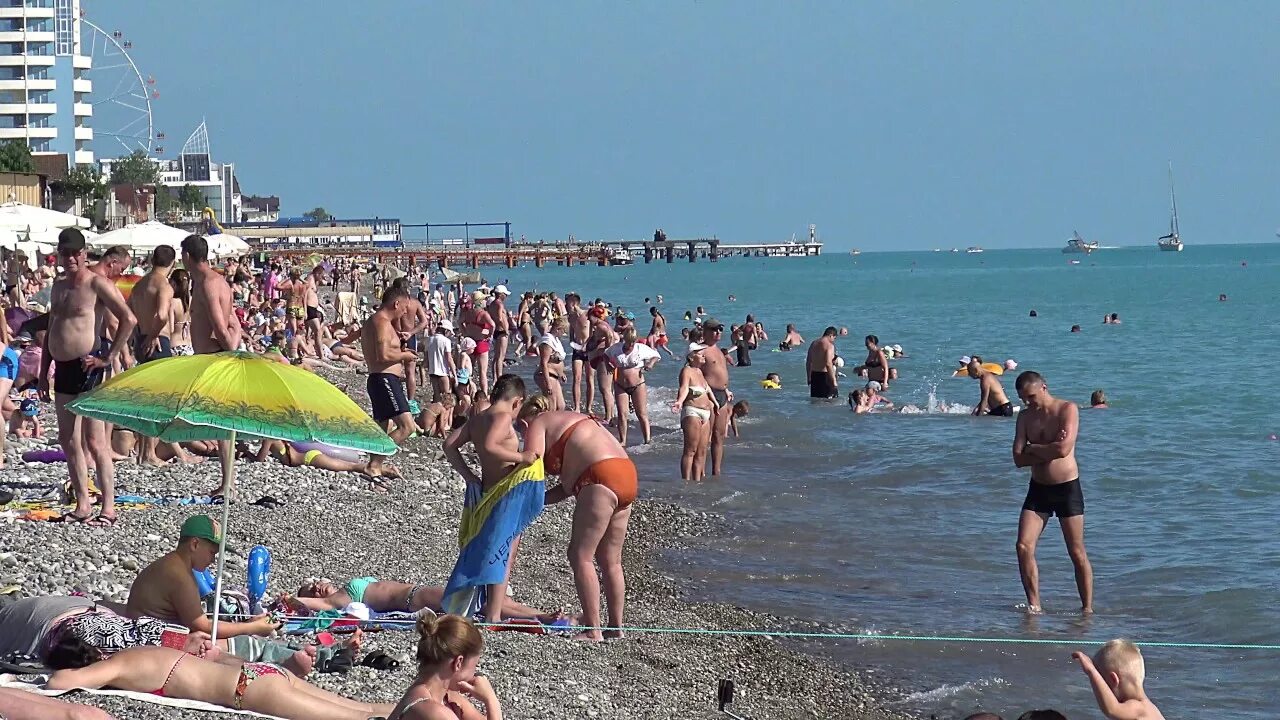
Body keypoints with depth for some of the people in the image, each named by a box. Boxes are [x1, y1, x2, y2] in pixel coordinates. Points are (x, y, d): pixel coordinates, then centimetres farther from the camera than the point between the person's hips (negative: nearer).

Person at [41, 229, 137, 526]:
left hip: (87, 367, -8)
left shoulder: (97, 284, -9)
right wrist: (43, 373, 18)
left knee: (94, 442, -9)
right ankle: (83, 506, 16)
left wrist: (108, 357, -16)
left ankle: (108, 509, -6)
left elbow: (128, 319, -17)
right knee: (68, 441, 9)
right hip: (63, 369, 8)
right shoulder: (58, 287, 16)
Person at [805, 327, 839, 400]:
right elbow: (828, 364, -23)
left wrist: (809, 378, 23)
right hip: (824, 375, -7)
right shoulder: (829, 345, -11)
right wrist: (834, 380, -21)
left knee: (814, 400, 11)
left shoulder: (813, 343, 13)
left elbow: (808, 362, 16)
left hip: (814, 375, 7)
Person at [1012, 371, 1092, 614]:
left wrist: (1032, 449, -7)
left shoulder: (1067, 410, -8)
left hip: (1067, 487, -5)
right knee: (1024, 547, -9)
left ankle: (1087, 608, 7)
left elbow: (1063, 449, -21)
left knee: (1077, 553, -1)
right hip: (1038, 489, 5)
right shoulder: (1025, 416, 8)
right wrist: (1048, 450, -15)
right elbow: (1018, 459, -1)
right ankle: (1034, 605, -3)